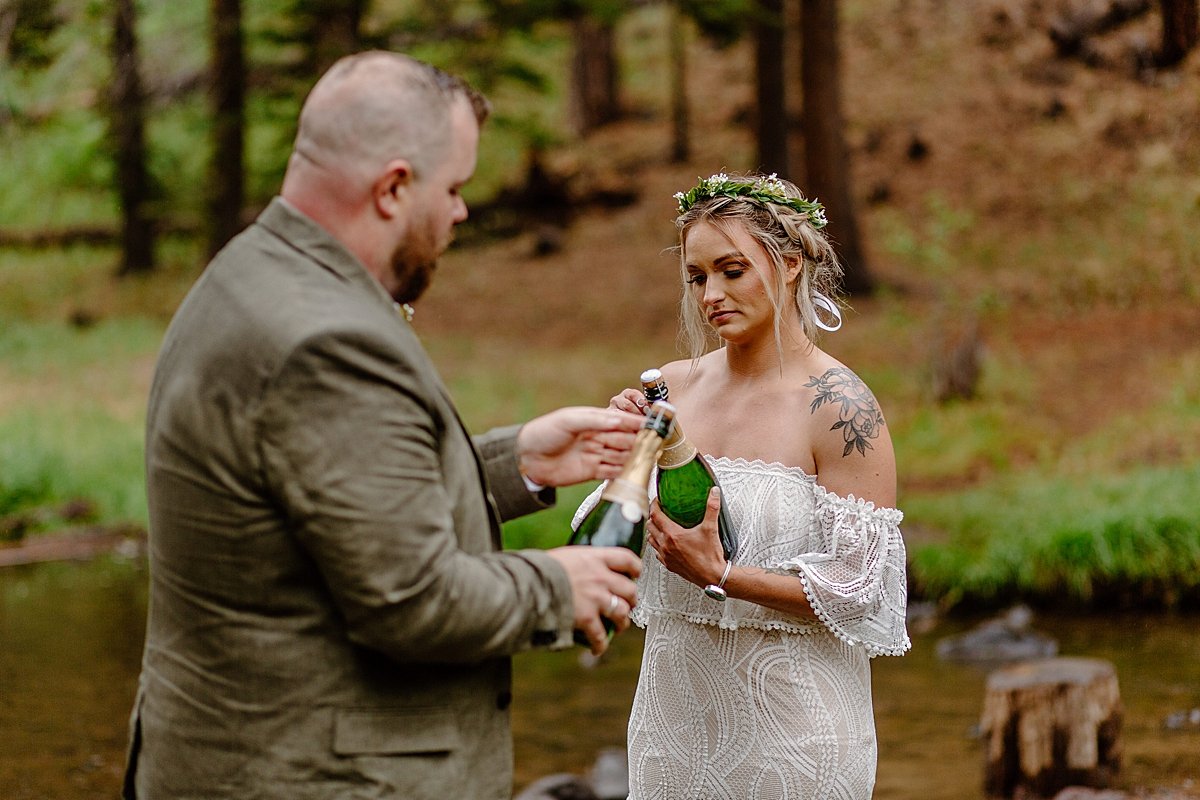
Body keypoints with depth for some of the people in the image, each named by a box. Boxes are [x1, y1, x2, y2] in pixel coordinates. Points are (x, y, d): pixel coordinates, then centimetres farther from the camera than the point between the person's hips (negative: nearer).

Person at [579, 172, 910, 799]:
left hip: (788, 717, -5)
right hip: (676, 710, 5)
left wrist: (720, 575, -21)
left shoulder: (840, 408, -12)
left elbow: (862, 591, -14)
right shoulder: (674, 387, 3)